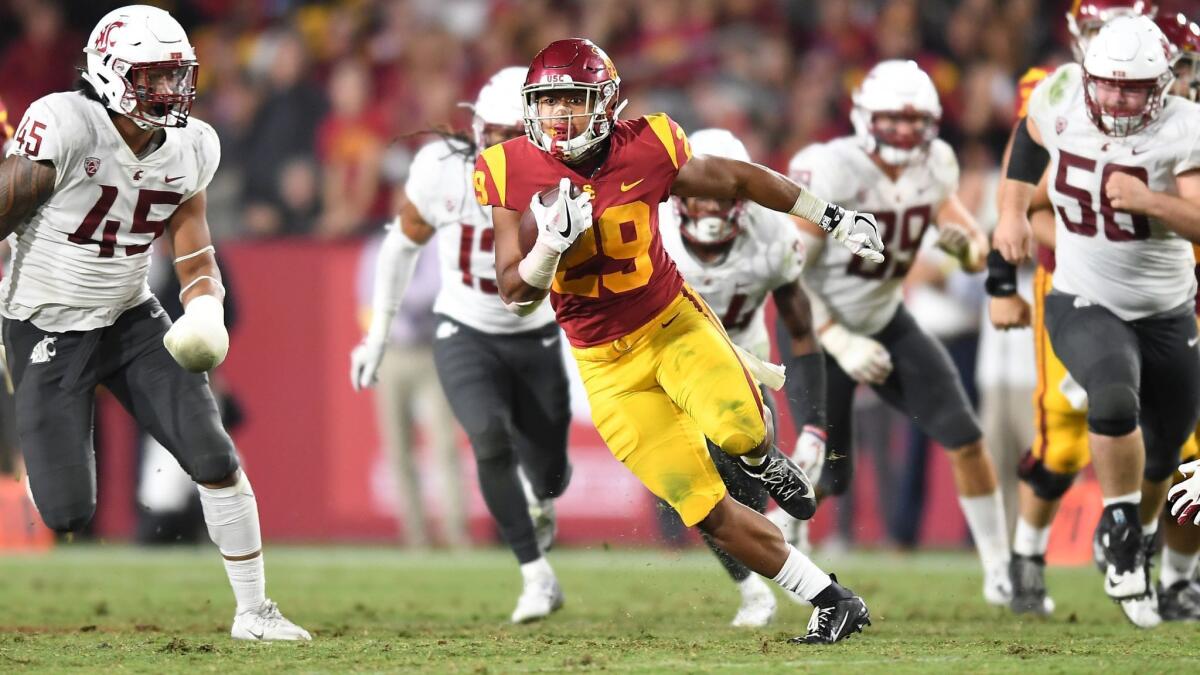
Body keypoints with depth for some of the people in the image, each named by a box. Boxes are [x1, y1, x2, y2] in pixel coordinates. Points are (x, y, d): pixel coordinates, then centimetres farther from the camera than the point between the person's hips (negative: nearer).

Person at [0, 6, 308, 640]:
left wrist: (206, 314, -14)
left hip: (131, 320, 5)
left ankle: (253, 611, 6)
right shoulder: (64, 126, -23)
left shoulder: (189, 148, -2)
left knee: (213, 456, -6)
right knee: (65, 510, -12)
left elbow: (195, 256, 6)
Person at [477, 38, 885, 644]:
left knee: (737, 429, -31)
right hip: (608, 365, 1)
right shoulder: (513, 174, -11)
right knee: (709, 512, -5)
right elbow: (515, 294, -8)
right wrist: (552, 242, -29)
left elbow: (737, 179, 5)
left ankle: (763, 460, 7)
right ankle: (831, 601, 7)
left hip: (673, 321, -1)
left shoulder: (644, 151, -12)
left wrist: (835, 218, 11)